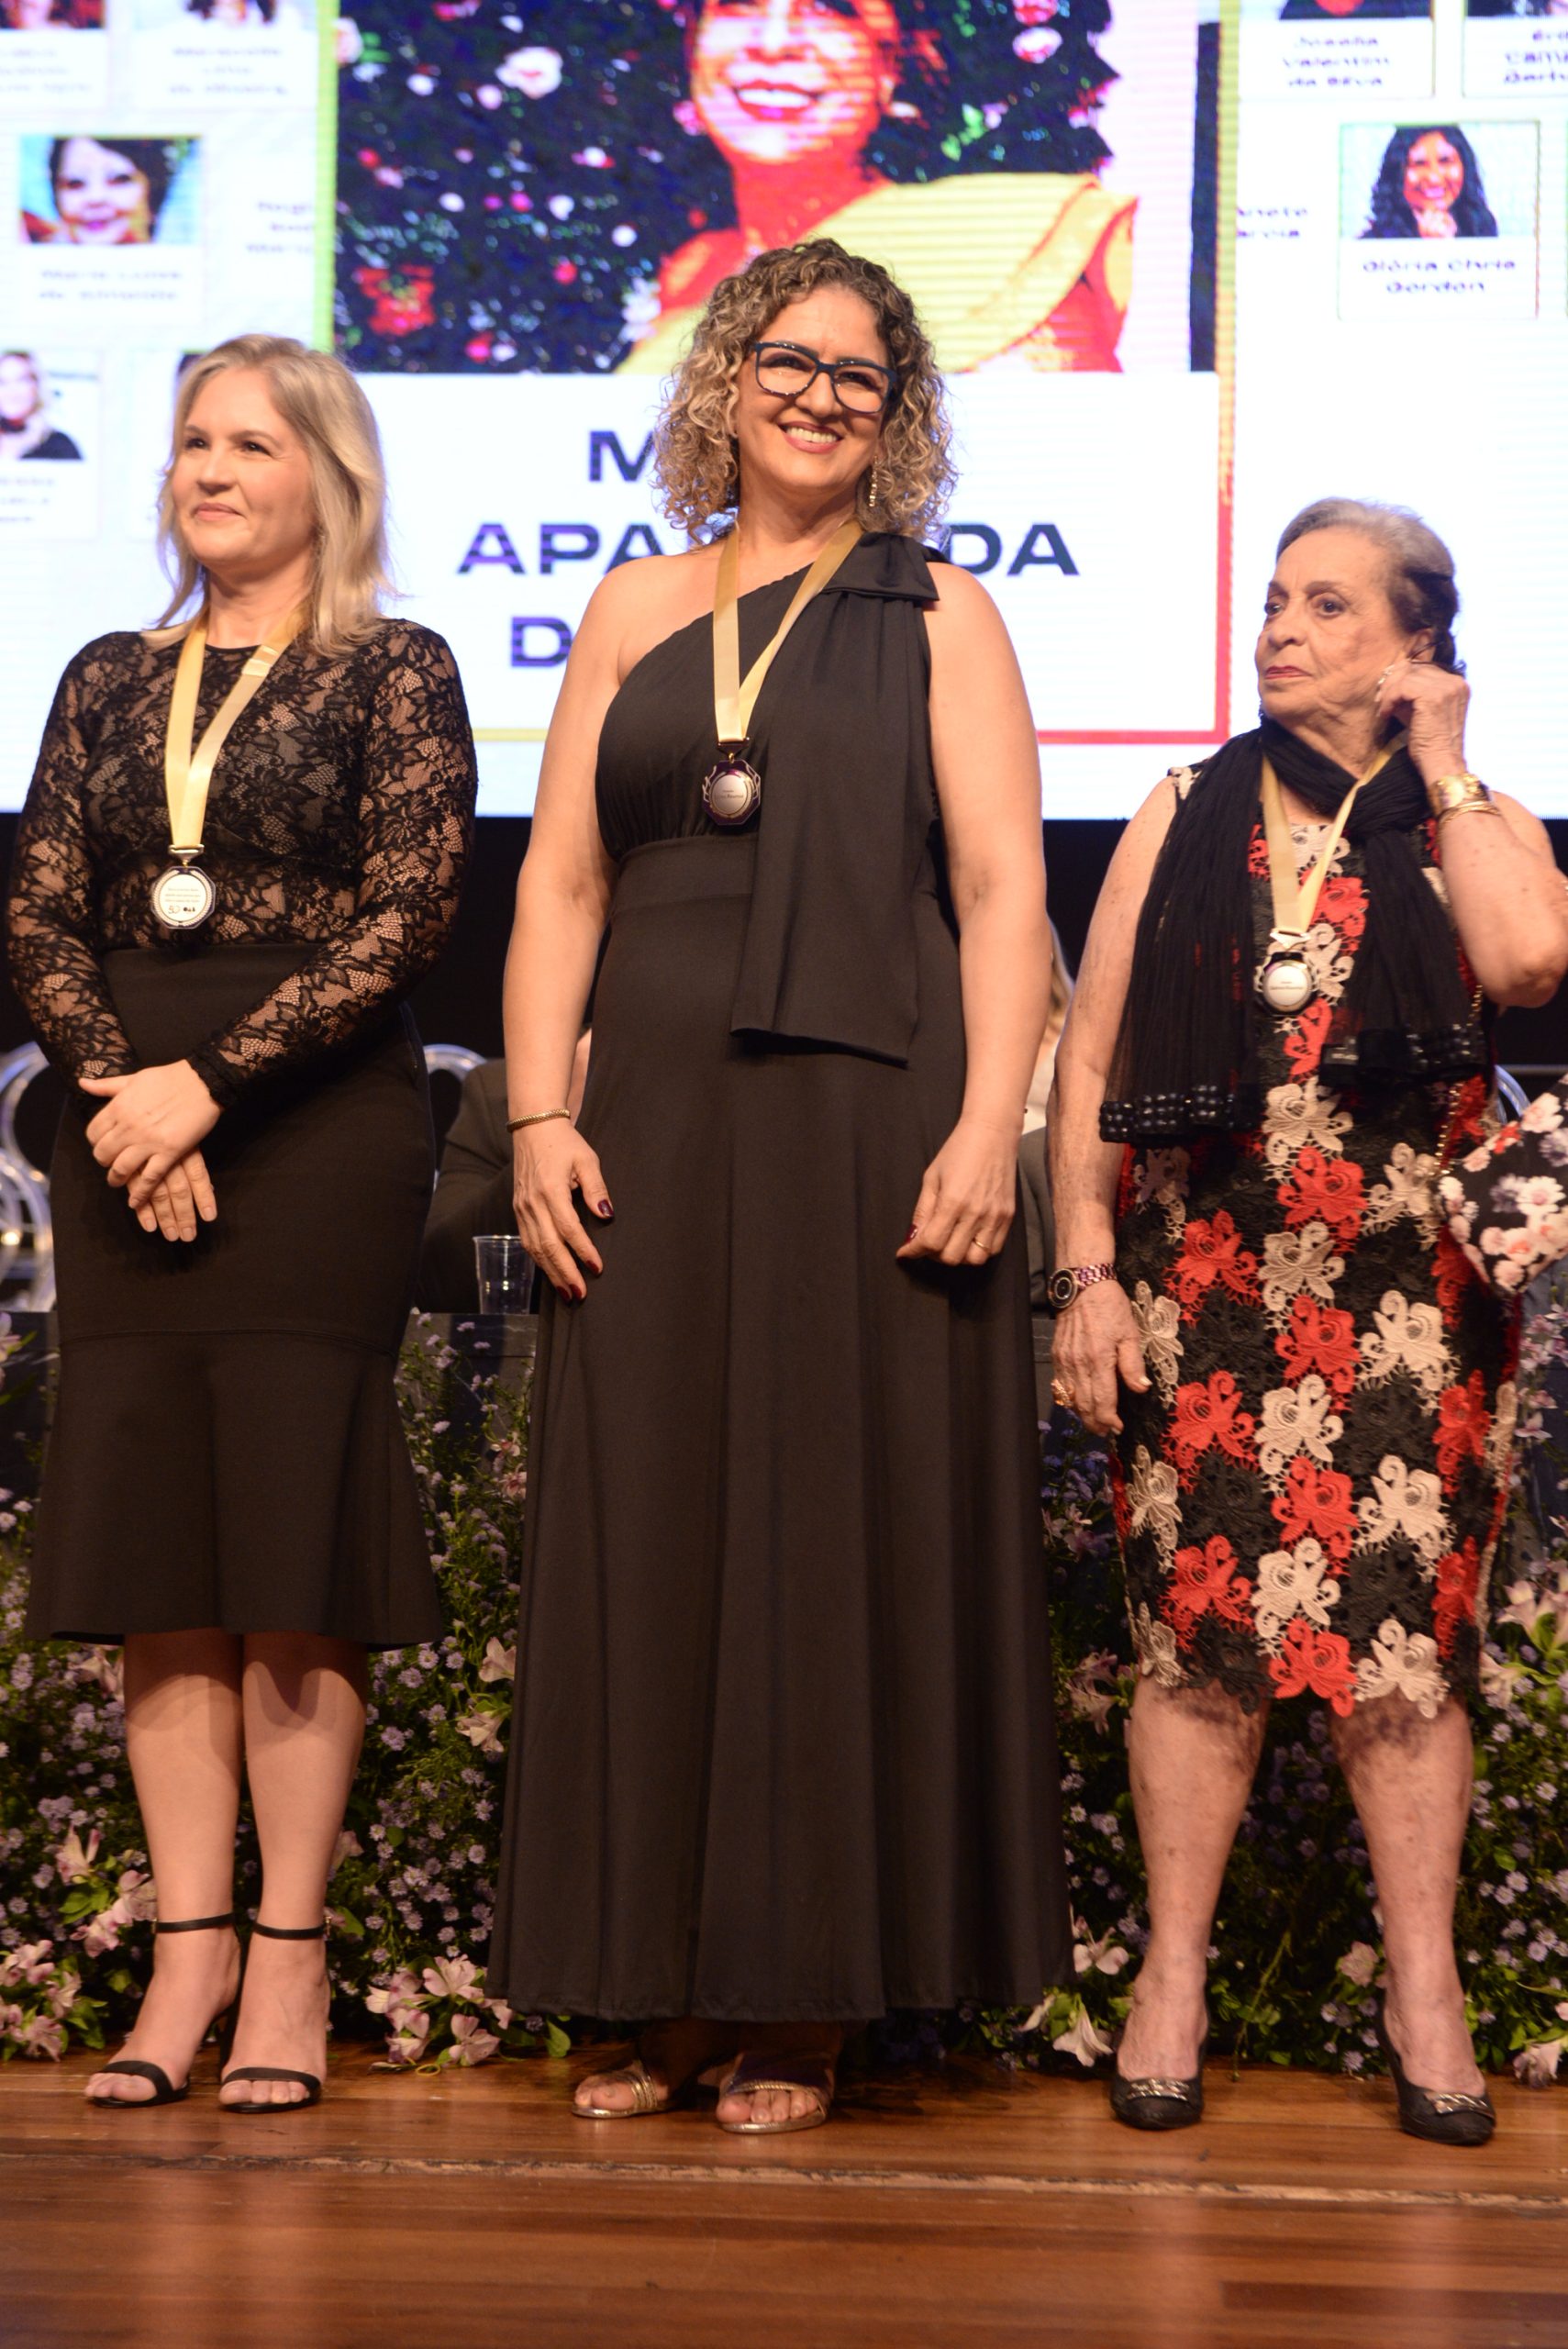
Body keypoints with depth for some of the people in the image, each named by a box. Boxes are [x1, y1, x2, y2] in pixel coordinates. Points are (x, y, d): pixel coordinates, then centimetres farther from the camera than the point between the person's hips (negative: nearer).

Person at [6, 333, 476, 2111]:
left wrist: (207, 1084, -13)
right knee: (152, 1545, 2)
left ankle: (289, 1958, 2)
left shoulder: (393, 674, 2)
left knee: (292, 1534, -4)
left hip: (318, 1131, -4)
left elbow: (405, 918, -8)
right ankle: (188, 1944, 8)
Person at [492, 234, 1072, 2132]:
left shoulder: (938, 619, 7)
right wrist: (540, 1117, 0)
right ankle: (669, 1992, 10)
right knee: (644, 1537, 2)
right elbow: (560, 880, 11)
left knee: (840, 1537, -1)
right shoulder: (633, 614, 15)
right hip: (658, 1124, 3)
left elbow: (1002, 888, -1)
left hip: (867, 1123, -3)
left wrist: (987, 1126, -13)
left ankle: (803, 2002, 5)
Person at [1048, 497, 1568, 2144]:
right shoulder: (1186, 819, 12)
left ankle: (1424, 1997, 3)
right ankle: (1172, 1979, 6)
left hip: (1407, 1293, -1)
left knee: (1403, 1640, -4)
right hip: (1203, 1282, 1)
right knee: (1198, 1632, -3)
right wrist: (1086, 1273, 0)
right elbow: (1089, 1056, 9)